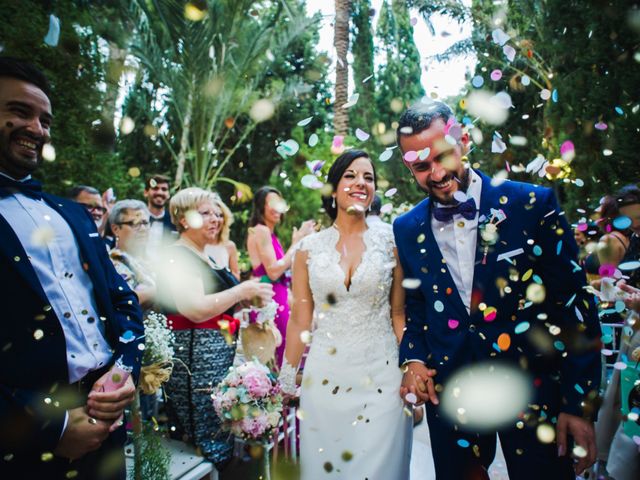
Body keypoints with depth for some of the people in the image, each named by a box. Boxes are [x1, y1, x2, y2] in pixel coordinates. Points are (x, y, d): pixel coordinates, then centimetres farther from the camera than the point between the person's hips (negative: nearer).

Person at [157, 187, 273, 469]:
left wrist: (244, 301, 10)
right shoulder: (178, 257, -11)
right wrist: (242, 290, -17)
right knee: (209, 444, -2)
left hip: (221, 355, 9)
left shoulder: (204, 258, 17)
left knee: (226, 438, 13)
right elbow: (196, 310, -23)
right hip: (194, 359, -9)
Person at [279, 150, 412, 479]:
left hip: (381, 375, 0)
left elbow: (399, 314, 4)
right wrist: (287, 382, 6)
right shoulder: (309, 248, 0)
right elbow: (300, 320, 4)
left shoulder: (390, 243, 0)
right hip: (325, 376, 1)